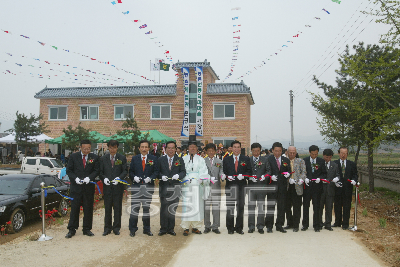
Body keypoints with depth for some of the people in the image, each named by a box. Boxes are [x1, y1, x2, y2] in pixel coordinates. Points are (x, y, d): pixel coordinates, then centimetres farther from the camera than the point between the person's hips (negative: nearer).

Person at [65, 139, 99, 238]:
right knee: (74, 208, 3)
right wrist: (75, 178, -13)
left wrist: (89, 178, -15)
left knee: (88, 209, 6)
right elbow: (69, 170, 3)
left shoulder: (94, 158, 4)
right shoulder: (74, 156, 3)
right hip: (76, 186, -1)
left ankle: (87, 229, 18)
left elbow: (96, 171, 2)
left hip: (89, 187, 1)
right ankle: (71, 230, 14)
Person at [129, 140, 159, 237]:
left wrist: (150, 178, -16)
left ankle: (147, 229, 20)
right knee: (134, 208, 2)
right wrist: (134, 177, -11)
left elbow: (156, 171, 0)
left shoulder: (153, 158, 3)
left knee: (146, 208, 10)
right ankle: (132, 229, 13)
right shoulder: (134, 158, 7)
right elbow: (131, 171, 8)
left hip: (148, 187, 0)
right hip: (136, 186, 0)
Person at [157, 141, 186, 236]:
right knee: (163, 209, 3)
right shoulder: (160, 160, 8)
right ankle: (163, 228, 14)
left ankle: (171, 229, 18)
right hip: (164, 187, 0)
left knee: (173, 209, 7)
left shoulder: (180, 160, 8)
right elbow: (157, 172, 5)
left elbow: (183, 172, 2)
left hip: (175, 188, 1)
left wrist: (178, 175, -18)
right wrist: (161, 176, -15)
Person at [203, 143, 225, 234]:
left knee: (216, 207, 1)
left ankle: (215, 227, 10)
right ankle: (207, 226, 13)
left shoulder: (219, 161, 12)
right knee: (206, 207, 2)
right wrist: (209, 178, -15)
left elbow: (221, 172, 2)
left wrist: (222, 175, -20)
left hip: (216, 187, 1)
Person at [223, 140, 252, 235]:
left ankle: (239, 227, 15)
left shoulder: (246, 159, 8)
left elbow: (249, 171, 4)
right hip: (230, 185, 0)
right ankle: (230, 228, 14)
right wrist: (227, 177, -11)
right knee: (230, 207, 3)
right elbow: (223, 172, 8)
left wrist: (243, 176, -13)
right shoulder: (226, 159, 10)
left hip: (241, 185, 0)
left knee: (241, 207, 4)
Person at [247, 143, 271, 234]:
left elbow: (269, 171, 2)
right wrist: (250, 177, -14)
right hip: (251, 186, 0)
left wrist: (264, 175, -17)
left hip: (262, 186, 0)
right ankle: (251, 226, 15)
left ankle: (260, 226, 15)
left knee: (261, 207, 4)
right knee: (251, 206, 6)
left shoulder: (265, 160, 6)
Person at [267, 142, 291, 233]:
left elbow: (289, 171, 13)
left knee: (281, 206, 8)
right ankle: (269, 226, 7)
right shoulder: (268, 159, 0)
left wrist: (288, 174, -9)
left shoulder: (286, 160, 12)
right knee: (270, 206, -3)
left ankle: (279, 225, 20)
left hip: (282, 186, 4)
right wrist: (271, 177, -18)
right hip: (272, 185, -3)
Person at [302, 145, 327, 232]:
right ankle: (305, 224, 19)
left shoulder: (321, 161, 3)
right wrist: (305, 178, -13)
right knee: (305, 206, 8)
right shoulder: (304, 160, 3)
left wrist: (320, 178, -13)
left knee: (316, 207, 4)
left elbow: (324, 173, 5)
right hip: (307, 186, 1)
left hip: (317, 186, 0)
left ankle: (316, 225, 15)